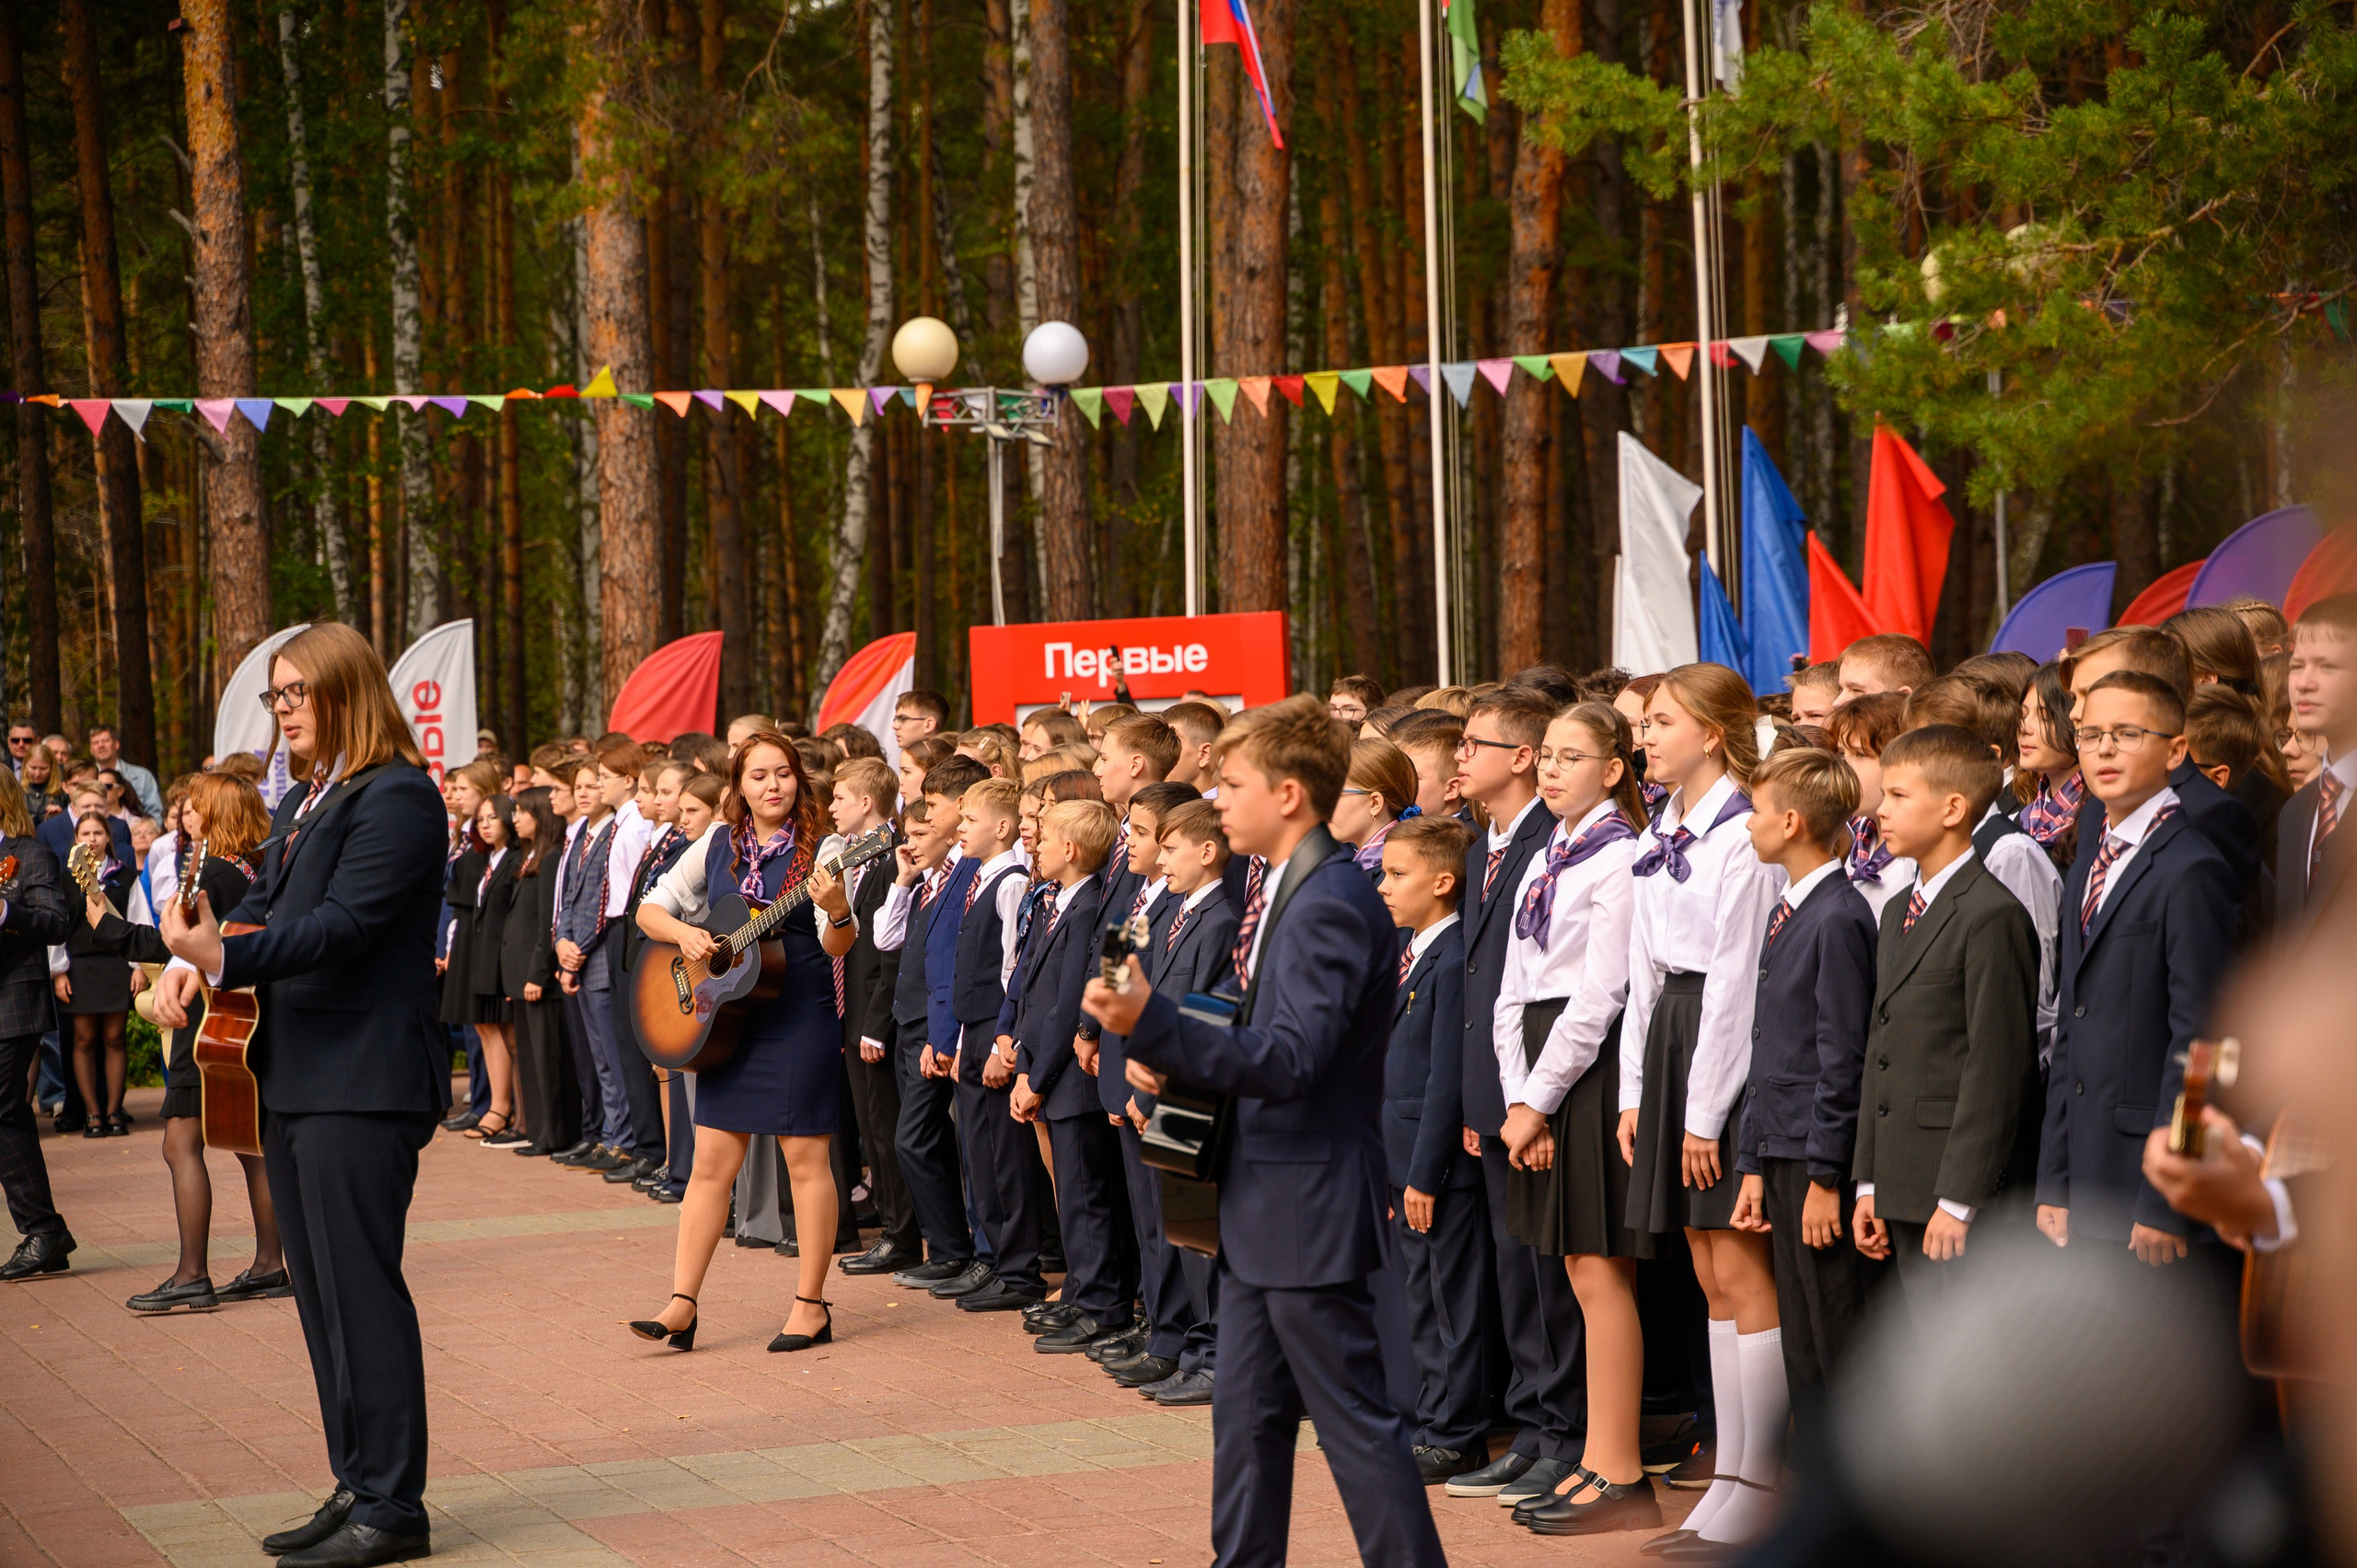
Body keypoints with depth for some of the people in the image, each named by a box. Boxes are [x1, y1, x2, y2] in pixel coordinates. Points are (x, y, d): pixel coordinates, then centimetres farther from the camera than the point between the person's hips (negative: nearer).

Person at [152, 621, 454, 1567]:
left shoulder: (397, 797, -12)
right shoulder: (305, 798, 18)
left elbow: (343, 922, -21)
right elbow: (266, 903, 14)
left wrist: (225, 957, -31)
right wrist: (194, 959, -5)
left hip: (362, 1079, -10)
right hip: (297, 1076, 10)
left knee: (359, 1287, -7)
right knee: (318, 1294, 13)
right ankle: (357, 1489, 21)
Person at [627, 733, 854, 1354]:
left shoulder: (820, 850, -6)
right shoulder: (719, 848, 7)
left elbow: (838, 946, -14)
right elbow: (649, 910, 12)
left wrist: (837, 909, -35)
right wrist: (685, 932, -8)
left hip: (801, 1018, -4)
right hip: (728, 1018, 4)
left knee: (805, 1159, 0)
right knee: (711, 1163, 4)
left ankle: (812, 1305, 8)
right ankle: (682, 1305, 6)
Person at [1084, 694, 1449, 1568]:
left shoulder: (1333, 904, -19)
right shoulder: (1283, 894, 12)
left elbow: (1291, 1061, -27)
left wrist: (1153, 1026, -34)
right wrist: (1170, 1059, 3)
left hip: (1309, 1206, -10)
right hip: (1262, 1204, 10)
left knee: (1353, 1415, -4)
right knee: (1247, 1419, 16)